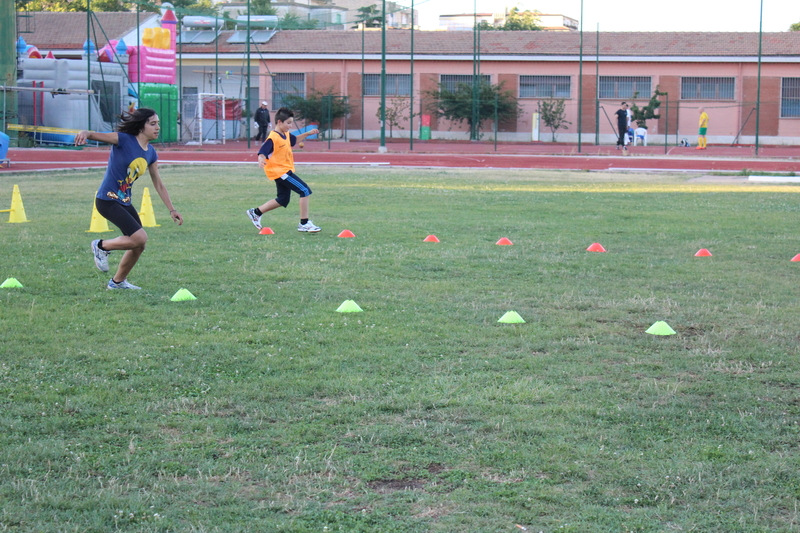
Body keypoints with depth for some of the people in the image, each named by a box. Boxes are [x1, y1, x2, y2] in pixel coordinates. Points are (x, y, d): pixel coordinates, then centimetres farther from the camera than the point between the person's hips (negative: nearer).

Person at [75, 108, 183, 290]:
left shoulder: (151, 153, 8)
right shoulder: (123, 140, -13)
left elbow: (158, 184, 15)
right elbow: (97, 135, -25)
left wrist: (171, 210, 13)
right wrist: (85, 133, -49)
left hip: (125, 203, 8)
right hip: (107, 200, -8)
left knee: (138, 246, 12)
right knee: (140, 238, -19)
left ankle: (118, 281, 34)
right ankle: (101, 246, 4)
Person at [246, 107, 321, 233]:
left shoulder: (286, 135, 9)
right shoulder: (273, 138, -21)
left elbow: (295, 140, 30)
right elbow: (262, 152, -29)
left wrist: (308, 133, 19)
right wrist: (261, 159, -50)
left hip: (284, 171, 10)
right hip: (279, 171, -10)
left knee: (283, 200, 19)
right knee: (305, 190, -13)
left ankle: (256, 212, 28)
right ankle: (304, 223, -8)